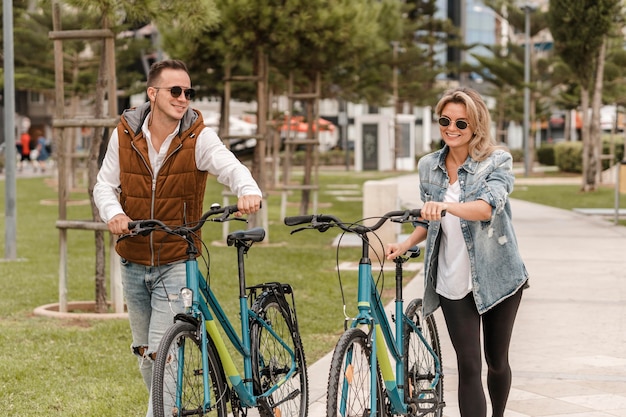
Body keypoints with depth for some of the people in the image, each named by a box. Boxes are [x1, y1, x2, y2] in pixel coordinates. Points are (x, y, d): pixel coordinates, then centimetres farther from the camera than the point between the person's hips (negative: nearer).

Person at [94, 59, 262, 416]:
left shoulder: (199, 137, -11)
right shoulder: (125, 134, -3)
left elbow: (230, 166, -27)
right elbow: (105, 184, 2)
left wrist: (248, 191, -50)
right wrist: (113, 212, -21)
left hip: (176, 265, -4)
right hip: (134, 263, 4)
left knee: (162, 354, -11)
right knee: (144, 353, 16)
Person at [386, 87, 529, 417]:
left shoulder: (498, 162, -8)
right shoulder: (428, 166, 5)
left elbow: (488, 206, -28)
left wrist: (447, 206, -45)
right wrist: (405, 245, 0)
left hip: (497, 277, -2)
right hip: (454, 284, 2)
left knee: (496, 361, 13)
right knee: (469, 367, -6)